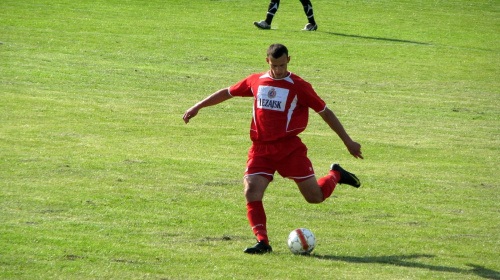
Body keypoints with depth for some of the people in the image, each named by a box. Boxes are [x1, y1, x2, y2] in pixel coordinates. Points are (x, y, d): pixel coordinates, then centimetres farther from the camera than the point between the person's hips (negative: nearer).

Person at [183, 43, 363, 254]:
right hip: (261, 148, 3)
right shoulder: (256, 81, 8)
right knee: (252, 192, -18)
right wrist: (197, 107, 20)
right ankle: (262, 242, -14)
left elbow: (325, 112, 3)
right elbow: (227, 93, 21)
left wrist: (348, 141, 4)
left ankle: (335, 175, 29)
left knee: (315, 196, -3)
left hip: (290, 148, -3)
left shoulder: (298, 86, -3)